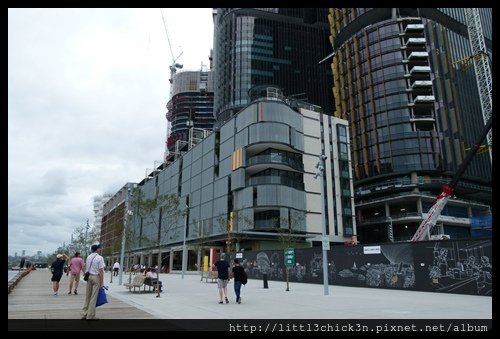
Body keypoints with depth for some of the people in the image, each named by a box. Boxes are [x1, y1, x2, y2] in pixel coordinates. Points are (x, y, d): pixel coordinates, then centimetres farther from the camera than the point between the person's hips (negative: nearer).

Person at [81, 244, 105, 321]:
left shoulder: (89, 257, 9)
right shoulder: (100, 258, -13)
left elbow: (86, 266, 9)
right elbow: (101, 271, -14)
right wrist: (101, 283, -9)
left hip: (89, 276, 7)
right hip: (96, 277, -7)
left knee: (87, 296, 13)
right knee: (93, 297, 2)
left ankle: (84, 314, 18)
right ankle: (90, 316, 9)